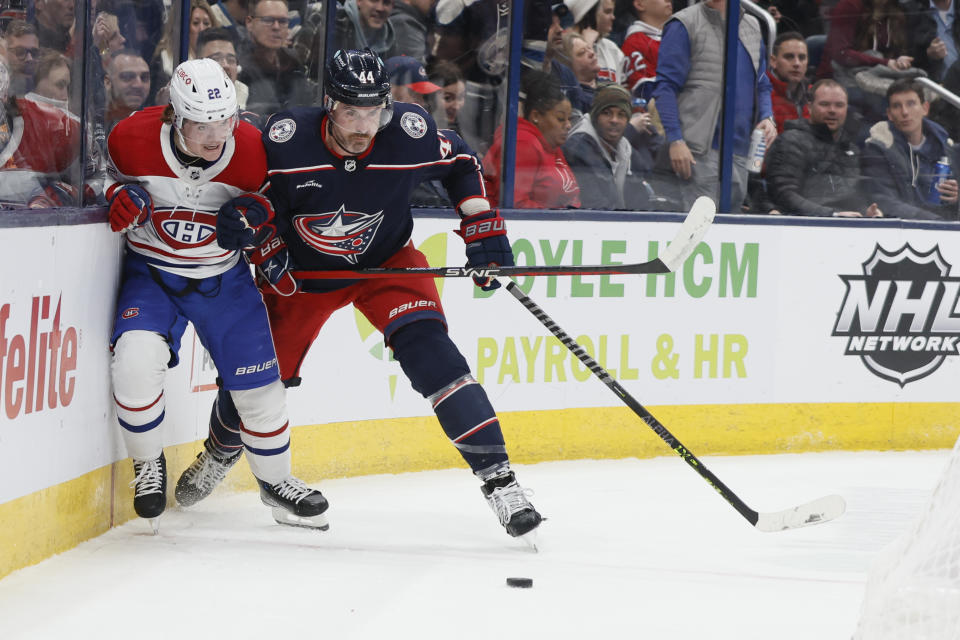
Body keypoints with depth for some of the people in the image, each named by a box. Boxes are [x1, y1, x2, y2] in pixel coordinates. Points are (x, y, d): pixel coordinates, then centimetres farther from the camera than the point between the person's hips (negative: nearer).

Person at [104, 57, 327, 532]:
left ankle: (275, 480, 27)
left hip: (223, 277, 1)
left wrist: (256, 210, -20)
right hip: (151, 273, -1)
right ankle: (147, 466, 0)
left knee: (258, 382, 0)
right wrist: (119, 194, -21)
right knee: (136, 360, -26)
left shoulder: (253, 151, -18)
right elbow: (108, 174, 2)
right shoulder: (133, 139, -21)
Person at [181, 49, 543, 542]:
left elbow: (460, 163, -3)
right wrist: (243, 222, -27)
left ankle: (496, 478, -20)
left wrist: (483, 226, -9)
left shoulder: (410, 132, -25)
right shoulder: (286, 139, -28)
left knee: (429, 352, -23)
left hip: (386, 261, -1)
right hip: (303, 269, 1)